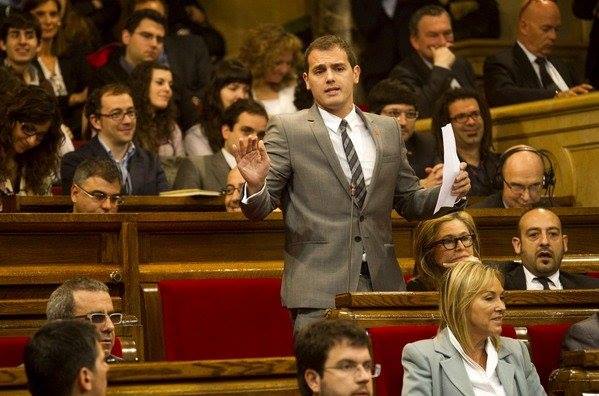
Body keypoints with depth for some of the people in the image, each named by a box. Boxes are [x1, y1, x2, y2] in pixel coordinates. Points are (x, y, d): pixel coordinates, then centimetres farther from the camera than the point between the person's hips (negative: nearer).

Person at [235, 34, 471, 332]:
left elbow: (409, 202, 20)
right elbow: (258, 209, -3)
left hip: (382, 284, 4)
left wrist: (451, 191, 2)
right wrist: (255, 184, -25)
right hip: (319, 292, -4)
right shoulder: (286, 131, 1)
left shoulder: (387, 130, 14)